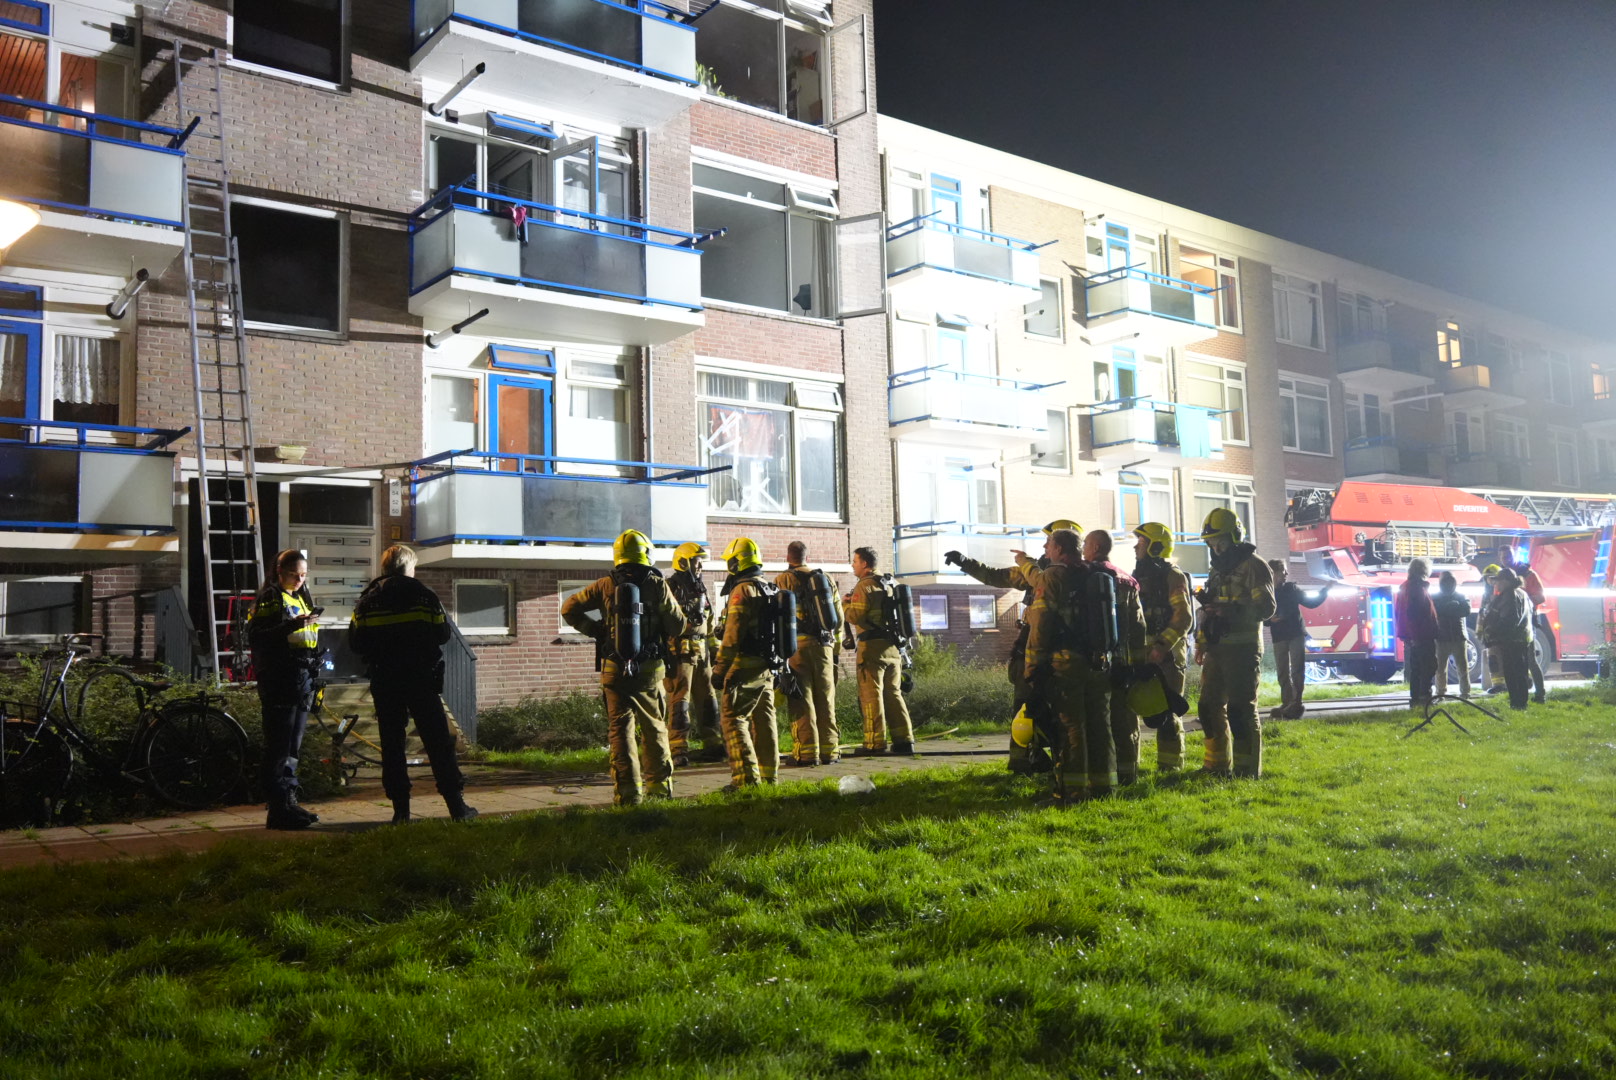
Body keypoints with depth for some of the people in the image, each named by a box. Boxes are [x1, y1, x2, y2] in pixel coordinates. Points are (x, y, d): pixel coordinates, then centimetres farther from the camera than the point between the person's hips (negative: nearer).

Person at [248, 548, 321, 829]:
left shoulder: (303, 597, 20)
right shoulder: (270, 598, -4)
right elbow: (255, 635, -16)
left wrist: (315, 677, 23)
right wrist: (291, 626, -26)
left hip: (303, 679, 8)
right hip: (279, 679, -8)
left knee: (293, 746, 11)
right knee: (279, 746, -7)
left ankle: (289, 803, 16)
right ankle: (280, 809, -7)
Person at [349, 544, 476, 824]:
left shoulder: (367, 600, 4)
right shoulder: (422, 594, -3)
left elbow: (354, 641, 3)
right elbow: (443, 633, 1)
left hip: (384, 682, 2)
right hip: (421, 678, -2)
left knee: (392, 744, 7)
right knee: (438, 742, 2)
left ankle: (401, 810, 4)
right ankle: (456, 806, 1)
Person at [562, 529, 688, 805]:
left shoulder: (606, 586, -1)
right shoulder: (657, 585, -4)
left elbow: (569, 608, 3)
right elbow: (678, 626, -2)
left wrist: (596, 630, 8)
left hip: (615, 669, 0)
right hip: (650, 669, 0)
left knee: (621, 729, 3)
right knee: (654, 727, 15)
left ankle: (627, 792, -1)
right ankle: (660, 786, 22)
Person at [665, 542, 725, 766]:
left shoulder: (700, 589, 19)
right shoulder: (670, 589, -7)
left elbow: (711, 624, 25)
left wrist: (715, 649, 21)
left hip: (701, 652, 8)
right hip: (680, 652, -8)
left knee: (707, 699, 11)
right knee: (680, 700, -8)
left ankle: (713, 746, 19)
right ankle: (679, 751, -6)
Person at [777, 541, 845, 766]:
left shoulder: (784, 580, -2)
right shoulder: (826, 579, 13)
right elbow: (839, 616, 16)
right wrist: (835, 645, 24)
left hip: (797, 645, -4)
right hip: (824, 645, 4)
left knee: (801, 699, -2)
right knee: (825, 698, 8)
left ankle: (806, 751, -4)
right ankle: (829, 750, 9)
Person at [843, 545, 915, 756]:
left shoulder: (864, 586, -9)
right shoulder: (889, 585, 17)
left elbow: (854, 616, -13)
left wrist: (846, 602, 4)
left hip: (872, 645, -8)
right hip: (893, 645, 8)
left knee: (871, 695, -4)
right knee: (893, 693, 11)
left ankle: (875, 743, -5)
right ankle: (904, 739, 9)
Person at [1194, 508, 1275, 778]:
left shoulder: (1253, 566, -6)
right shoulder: (1217, 569, 19)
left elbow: (1266, 607, -16)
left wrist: (1232, 610, -29)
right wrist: (1200, 642, 21)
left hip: (1242, 649, -8)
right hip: (1216, 649, 8)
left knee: (1241, 709, -8)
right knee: (1210, 706, 10)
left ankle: (1247, 769, -2)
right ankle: (1217, 765, 20)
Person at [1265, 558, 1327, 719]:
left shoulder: (1292, 588, 5)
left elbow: (1311, 602, 6)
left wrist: (1325, 590, -1)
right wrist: (1270, 620, -15)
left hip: (1297, 634, -1)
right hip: (1279, 638, 1)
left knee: (1297, 669, -6)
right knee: (1282, 672, 5)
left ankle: (1296, 704, -8)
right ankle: (1287, 703, 12)